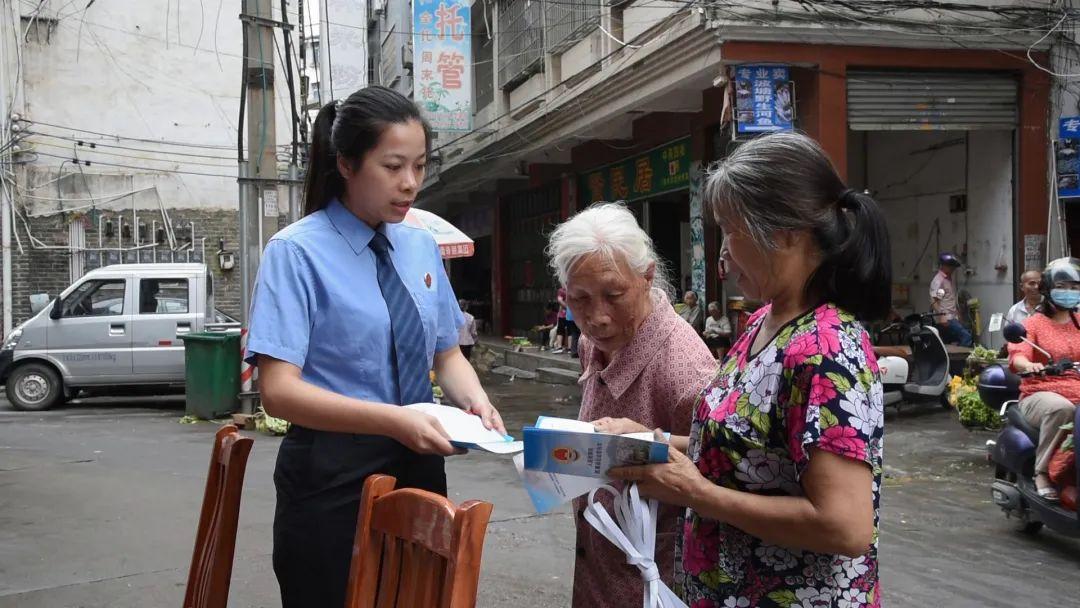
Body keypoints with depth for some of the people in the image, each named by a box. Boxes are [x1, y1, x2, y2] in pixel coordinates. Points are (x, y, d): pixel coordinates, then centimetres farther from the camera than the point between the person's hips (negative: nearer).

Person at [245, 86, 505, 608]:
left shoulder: (422, 248, 6)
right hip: (332, 475, -5)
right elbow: (279, 389, -19)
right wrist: (395, 420, -28)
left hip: (418, 465, 6)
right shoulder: (296, 252, -12)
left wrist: (475, 401, -10)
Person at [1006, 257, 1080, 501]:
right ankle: (1043, 472, -25)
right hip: (1041, 395, -3)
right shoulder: (1034, 324, 8)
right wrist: (1030, 366, -32)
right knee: (1060, 408, -37)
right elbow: (1017, 355, -10)